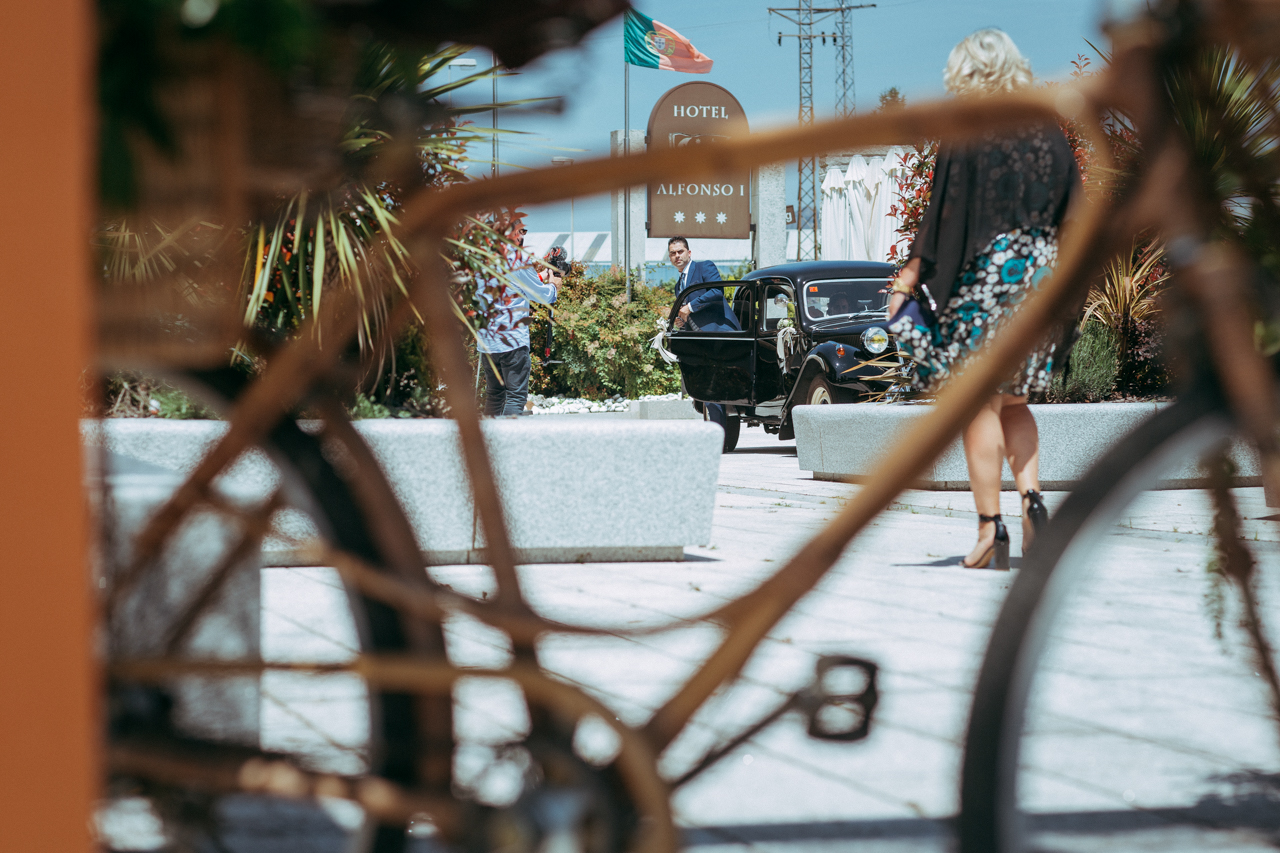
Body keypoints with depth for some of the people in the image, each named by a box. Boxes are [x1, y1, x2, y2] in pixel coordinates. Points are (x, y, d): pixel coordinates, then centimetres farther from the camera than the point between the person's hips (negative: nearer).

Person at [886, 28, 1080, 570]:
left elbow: (943, 219, -12)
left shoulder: (966, 140, -10)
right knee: (1011, 398, 18)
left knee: (979, 403, -1)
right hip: (1042, 277, 6)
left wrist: (905, 283, -6)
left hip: (981, 276, -6)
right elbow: (1071, 220, 11)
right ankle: (1031, 499, -1)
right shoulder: (1051, 137, 7)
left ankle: (991, 528, -4)